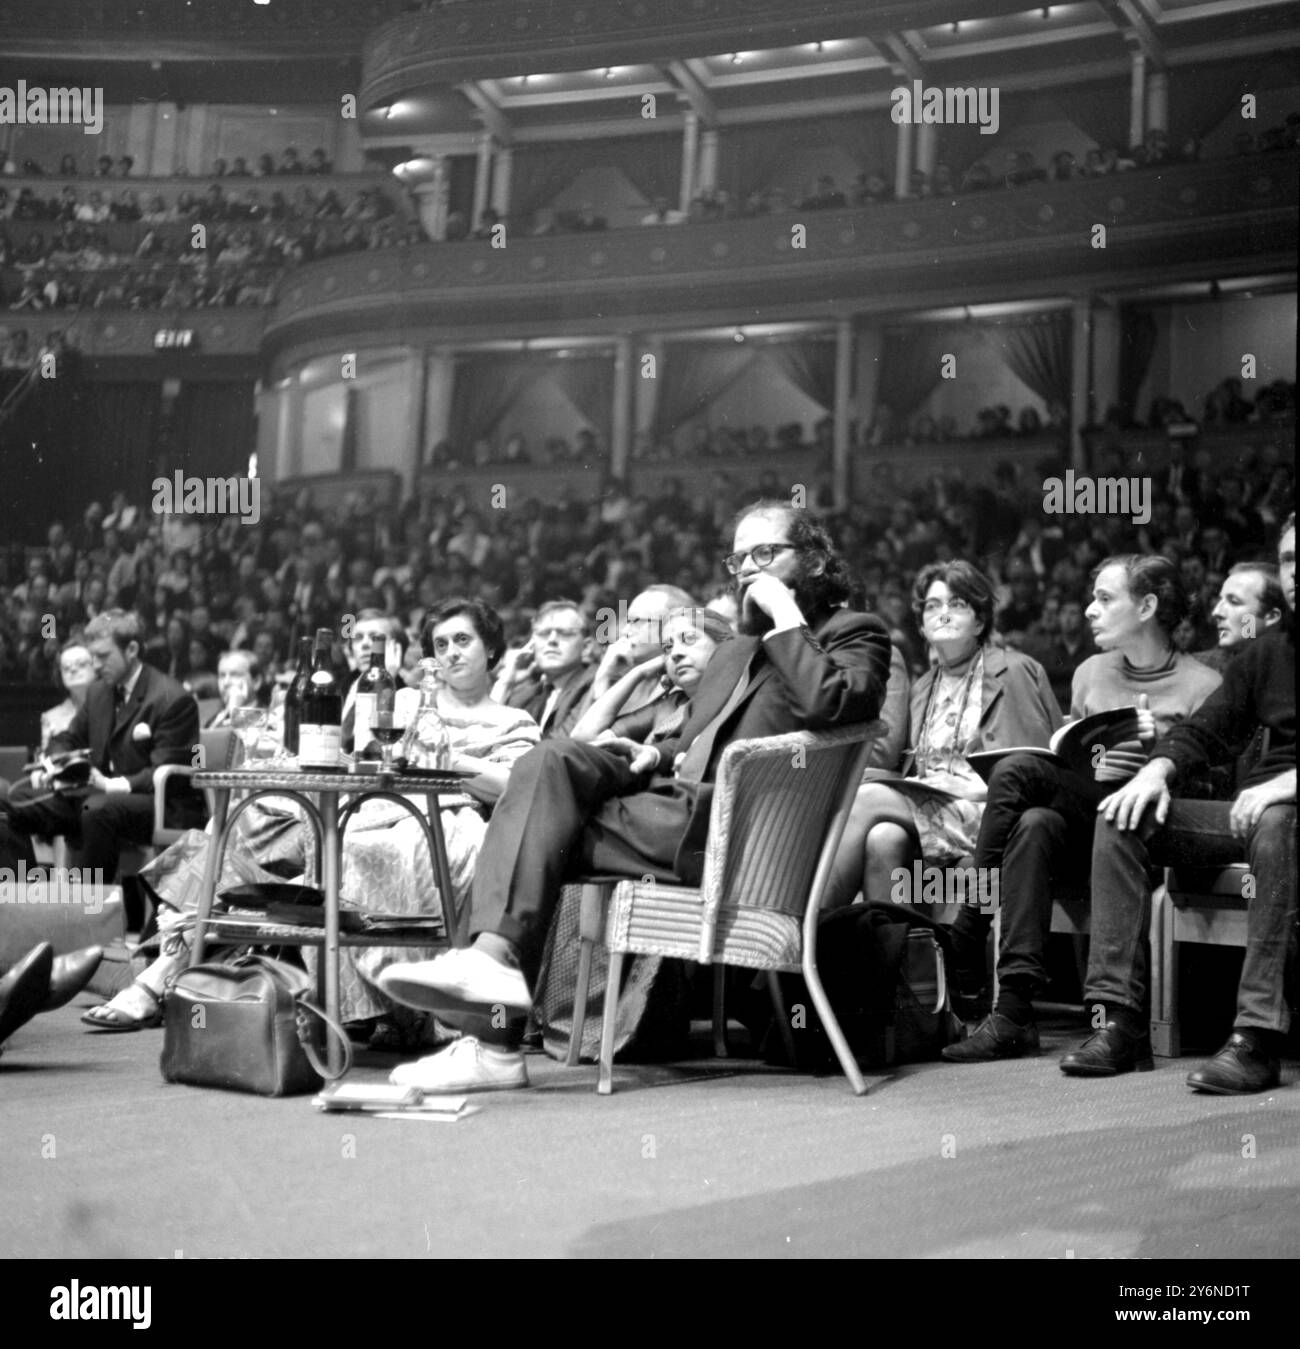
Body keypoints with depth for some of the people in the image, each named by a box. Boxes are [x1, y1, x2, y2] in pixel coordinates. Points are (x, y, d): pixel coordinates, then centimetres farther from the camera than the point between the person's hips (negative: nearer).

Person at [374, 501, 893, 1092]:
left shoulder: (854, 634, 4)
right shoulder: (742, 644, 30)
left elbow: (827, 704, -19)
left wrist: (785, 615, -10)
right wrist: (659, 753, 13)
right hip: (678, 795, 7)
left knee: (546, 831, -17)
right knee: (552, 761, -17)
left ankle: (496, 1042, -20)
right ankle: (495, 954, -29)